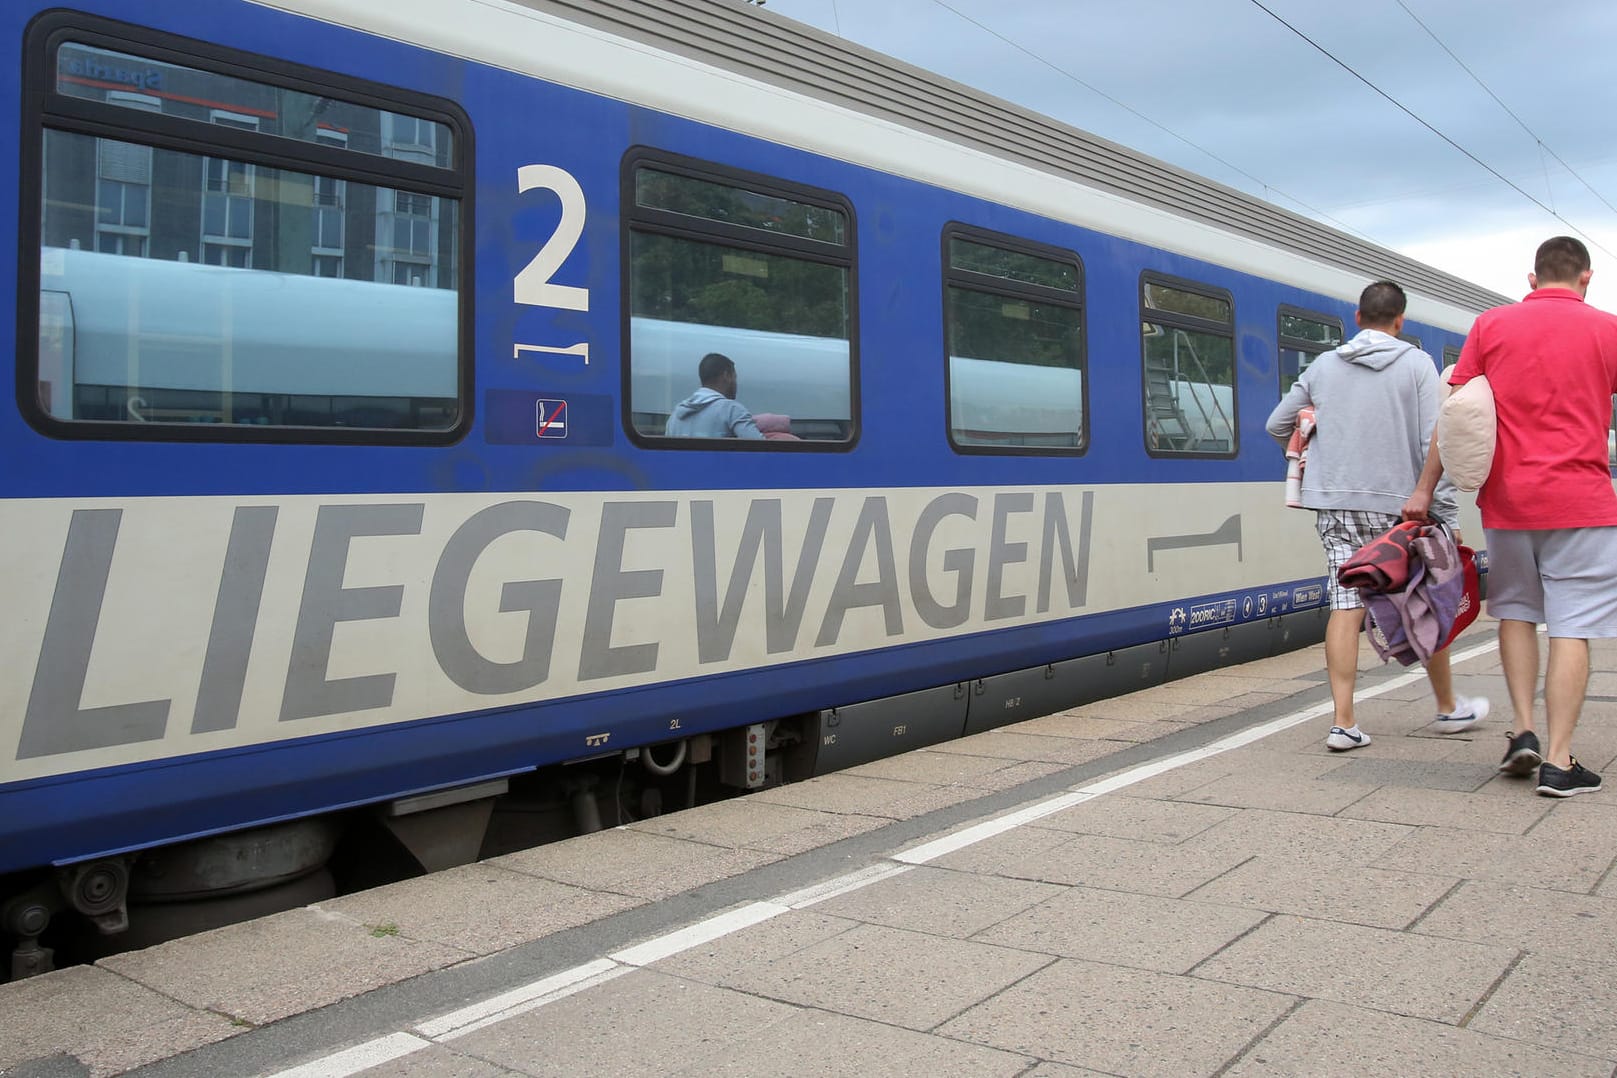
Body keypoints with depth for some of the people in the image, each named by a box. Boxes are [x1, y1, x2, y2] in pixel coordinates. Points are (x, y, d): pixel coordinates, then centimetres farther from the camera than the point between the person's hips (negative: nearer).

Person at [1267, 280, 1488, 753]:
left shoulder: (1323, 366, 8)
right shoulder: (1416, 364, -2)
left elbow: (1278, 425, 13)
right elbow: (1433, 441, -10)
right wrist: (1442, 509, -9)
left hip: (1335, 502, 3)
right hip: (1398, 504, -2)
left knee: (1346, 606, 1)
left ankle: (1343, 723, -4)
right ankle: (1449, 708, 29)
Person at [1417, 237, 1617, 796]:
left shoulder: (1491, 325, 4)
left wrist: (1425, 490, 5)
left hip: (1507, 498, 2)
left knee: (1515, 611, 19)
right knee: (1571, 629, 0)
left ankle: (1523, 729, 10)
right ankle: (1559, 761, -1)